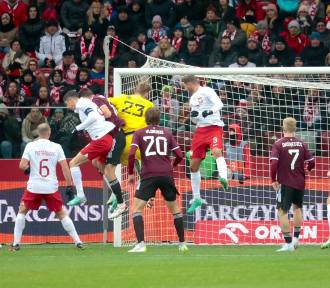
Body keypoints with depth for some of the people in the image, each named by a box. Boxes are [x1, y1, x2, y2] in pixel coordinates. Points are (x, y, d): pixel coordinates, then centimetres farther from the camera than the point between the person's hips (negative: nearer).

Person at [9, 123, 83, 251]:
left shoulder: (30, 146, -3)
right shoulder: (56, 147, -1)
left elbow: (22, 165, -9)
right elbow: (65, 167, -4)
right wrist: (69, 186, 1)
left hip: (33, 187, -1)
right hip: (52, 187, 1)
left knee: (22, 211, 17)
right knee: (62, 214, 13)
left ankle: (16, 243, 10)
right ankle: (78, 242, 8)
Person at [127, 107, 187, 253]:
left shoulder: (139, 133, 6)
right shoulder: (166, 133, 14)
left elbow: (131, 154, -8)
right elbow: (179, 155, 9)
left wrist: (131, 173, 4)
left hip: (149, 175, -3)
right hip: (167, 175, 3)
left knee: (137, 208, 0)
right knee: (175, 208, 18)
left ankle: (140, 244, -16)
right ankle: (182, 243, 20)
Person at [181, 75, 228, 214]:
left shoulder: (207, 91, -3)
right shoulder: (192, 98, 22)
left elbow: (219, 104, -17)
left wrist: (210, 111, -36)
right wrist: (193, 115, 3)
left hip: (213, 126, -8)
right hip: (200, 129, 8)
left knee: (216, 151, -36)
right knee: (193, 165, 6)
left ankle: (223, 178, -57)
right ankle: (196, 199, 16)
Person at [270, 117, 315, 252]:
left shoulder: (278, 144, -9)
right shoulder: (301, 144, 2)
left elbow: (274, 163, -18)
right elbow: (311, 162, 2)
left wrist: (273, 180, -6)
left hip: (285, 183, -4)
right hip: (300, 183, 4)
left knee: (282, 212, -1)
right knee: (297, 207, 24)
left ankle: (288, 243, -6)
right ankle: (296, 238, 22)